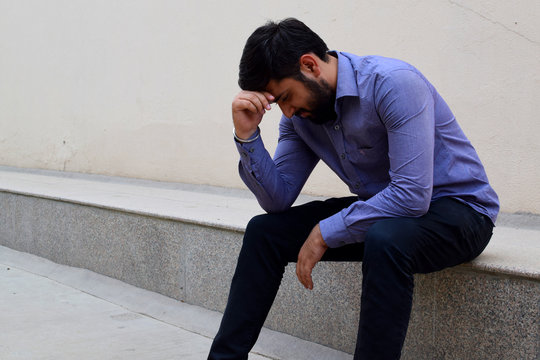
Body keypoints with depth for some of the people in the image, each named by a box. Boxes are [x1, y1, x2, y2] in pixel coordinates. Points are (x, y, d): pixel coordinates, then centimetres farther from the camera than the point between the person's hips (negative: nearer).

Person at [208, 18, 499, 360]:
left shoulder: (394, 83, -26)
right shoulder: (300, 112, -2)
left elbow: (412, 194, -31)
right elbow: (279, 201, -3)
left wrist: (326, 233, -23)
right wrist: (247, 135, -17)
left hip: (458, 207, -7)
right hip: (381, 207, 7)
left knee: (385, 239, -40)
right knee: (264, 231, -3)